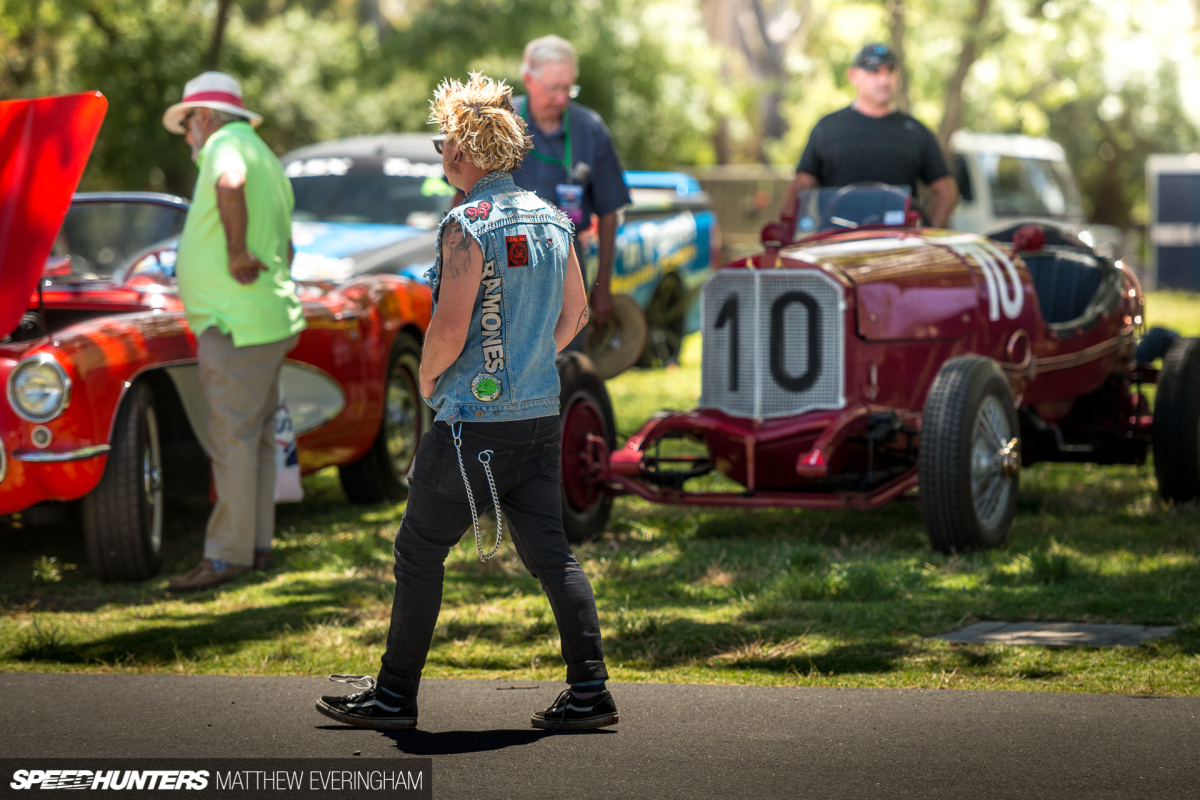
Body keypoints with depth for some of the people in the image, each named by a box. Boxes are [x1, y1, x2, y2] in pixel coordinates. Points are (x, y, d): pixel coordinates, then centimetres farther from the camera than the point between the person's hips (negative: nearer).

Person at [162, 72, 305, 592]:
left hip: (236, 325, -10)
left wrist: (237, 253, -28)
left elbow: (231, 185, -37)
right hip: (271, 320, 10)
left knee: (233, 439, -9)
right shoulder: (264, 158, 21)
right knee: (256, 437, 13)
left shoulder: (227, 145, -11)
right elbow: (284, 246, 29)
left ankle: (227, 554, -8)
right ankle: (257, 545, 18)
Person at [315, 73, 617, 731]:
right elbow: (576, 314, 17)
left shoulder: (468, 226, -16)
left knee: (419, 551, 5)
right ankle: (589, 693, 5)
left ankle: (395, 695, 10)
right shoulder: (551, 220, 8)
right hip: (541, 414, 7)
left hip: (476, 421, -7)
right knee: (549, 551, 10)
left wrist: (428, 380, -2)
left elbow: (448, 332, -20)